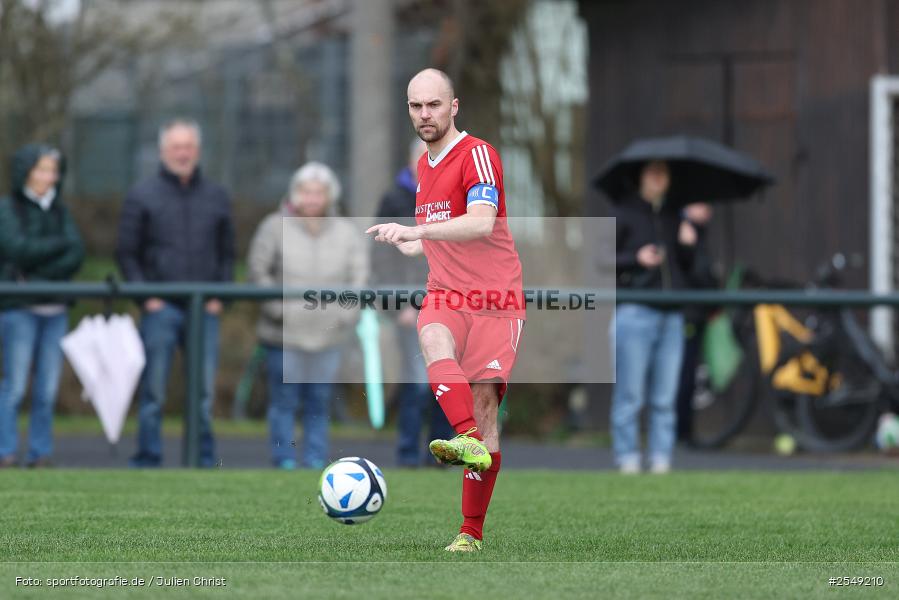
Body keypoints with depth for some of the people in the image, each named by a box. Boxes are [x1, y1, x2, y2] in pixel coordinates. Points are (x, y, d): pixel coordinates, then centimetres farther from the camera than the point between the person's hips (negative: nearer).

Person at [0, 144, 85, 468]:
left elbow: (76, 256, 2)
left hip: (54, 309, 4)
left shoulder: (60, 211, 14)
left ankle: (40, 454, 6)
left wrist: (39, 277, -11)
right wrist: (61, 244, -5)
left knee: (48, 388, 2)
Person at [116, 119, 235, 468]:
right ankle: (147, 461, 2)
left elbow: (227, 253, 16)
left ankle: (204, 461, 6)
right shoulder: (142, 196, 4)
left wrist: (220, 295, 3)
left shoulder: (216, 197, 12)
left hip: (205, 308, 2)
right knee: (153, 390, -2)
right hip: (160, 307, -2)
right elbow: (126, 252, 4)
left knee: (204, 392, 1)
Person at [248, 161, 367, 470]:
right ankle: (284, 459, 6)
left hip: (328, 332, 2)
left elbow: (358, 276, 9)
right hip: (284, 332, -2)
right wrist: (277, 306, -7)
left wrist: (346, 312, -4)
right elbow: (258, 271, 2)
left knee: (320, 400, 5)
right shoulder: (275, 227, 1)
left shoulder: (347, 233, 8)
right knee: (284, 399, -2)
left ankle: (316, 460, 13)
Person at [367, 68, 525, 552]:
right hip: (445, 294, 5)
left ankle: (471, 531, -5)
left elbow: (481, 223, -26)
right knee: (435, 343, -31)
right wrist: (405, 243, 22)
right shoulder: (425, 165, 17)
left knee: (484, 400, -10)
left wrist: (417, 230, -35)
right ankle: (468, 440, -51)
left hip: (495, 298, -5)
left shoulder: (477, 155, -8)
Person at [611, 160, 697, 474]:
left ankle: (661, 458, 7)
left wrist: (688, 245, 1)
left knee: (664, 398, 4)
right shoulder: (624, 213, 4)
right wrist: (636, 259, -15)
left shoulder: (673, 217, 19)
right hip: (634, 312, -5)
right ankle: (627, 457, 1)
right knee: (630, 394, -5)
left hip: (671, 315, 5)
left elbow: (687, 267, 20)